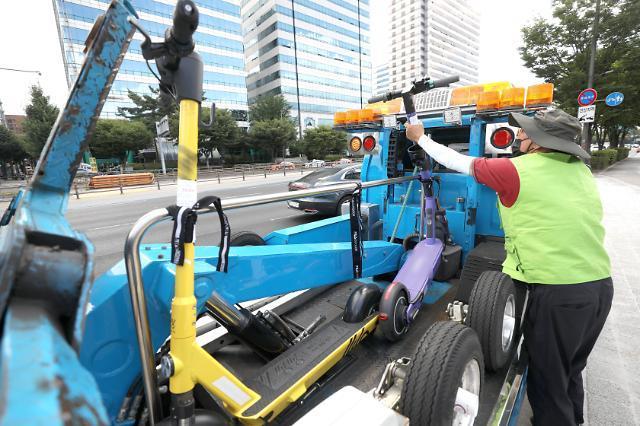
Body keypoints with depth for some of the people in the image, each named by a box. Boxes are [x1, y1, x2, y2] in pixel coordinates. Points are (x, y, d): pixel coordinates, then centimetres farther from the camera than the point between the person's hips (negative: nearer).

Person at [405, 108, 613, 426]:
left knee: (547, 380, 11)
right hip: (601, 284, 8)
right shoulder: (581, 171, 8)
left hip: (558, 292, -8)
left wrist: (420, 138, 12)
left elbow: (459, 162, -2)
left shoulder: (516, 170, -13)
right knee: (569, 373, 27)